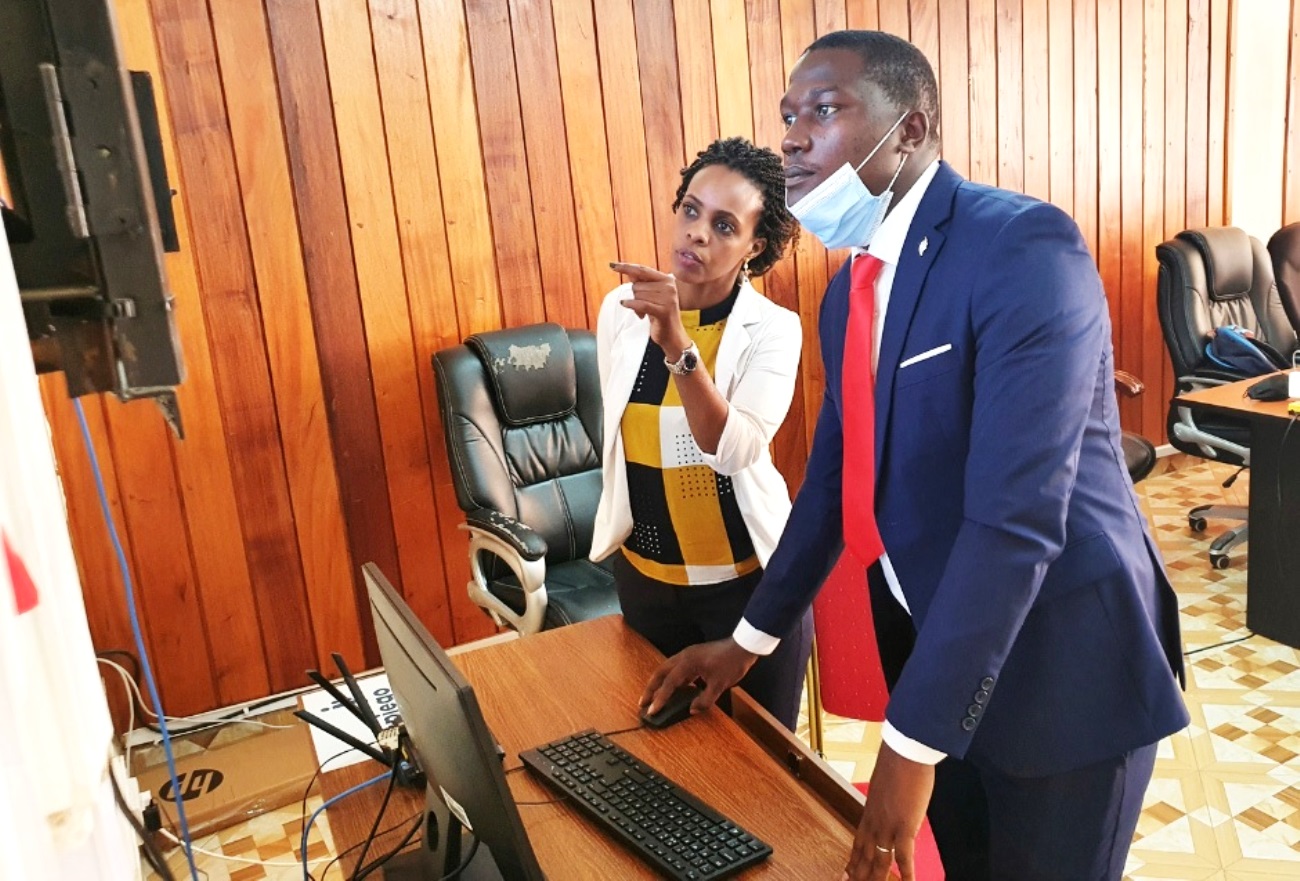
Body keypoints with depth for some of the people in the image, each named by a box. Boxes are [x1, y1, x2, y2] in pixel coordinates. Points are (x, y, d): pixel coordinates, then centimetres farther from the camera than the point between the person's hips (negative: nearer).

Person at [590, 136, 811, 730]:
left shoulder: (773, 330, -15)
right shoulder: (620, 310, -3)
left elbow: (735, 450, -29)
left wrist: (677, 345, -39)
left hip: (747, 580, -3)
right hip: (642, 576, 4)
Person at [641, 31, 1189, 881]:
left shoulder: (1025, 247, -22)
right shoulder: (850, 286, 4)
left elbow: (1018, 516, -28)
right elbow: (836, 471, 12)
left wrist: (912, 741, -27)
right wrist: (752, 636, 13)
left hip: (1061, 652, -7)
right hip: (933, 638, 7)